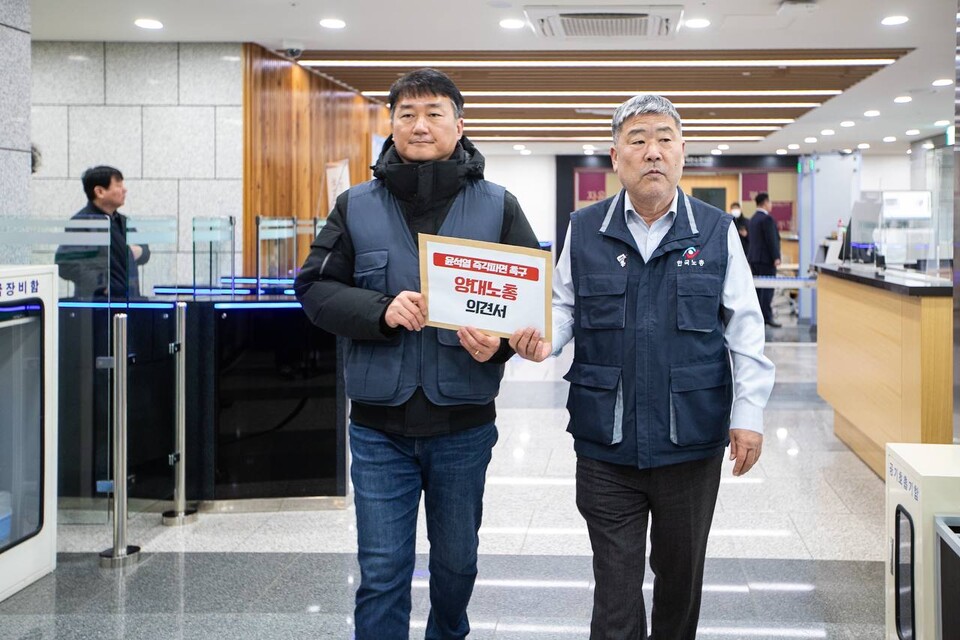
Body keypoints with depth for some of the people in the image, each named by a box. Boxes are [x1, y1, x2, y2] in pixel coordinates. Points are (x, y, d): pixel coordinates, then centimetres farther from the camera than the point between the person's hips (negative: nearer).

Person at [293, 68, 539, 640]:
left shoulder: (498, 206, 0)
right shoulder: (357, 206, 2)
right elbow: (316, 288, 1)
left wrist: (501, 340, -21)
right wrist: (381, 311, -17)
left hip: (463, 423, 1)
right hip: (380, 426, 0)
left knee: (457, 561, 18)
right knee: (382, 572, 3)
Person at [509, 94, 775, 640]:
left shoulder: (717, 231, 1)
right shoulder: (585, 230, 3)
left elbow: (744, 328, 2)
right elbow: (564, 308, 10)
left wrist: (748, 412, -4)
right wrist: (542, 339, -13)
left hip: (692, 445, 0)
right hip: (607, 448, 0)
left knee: (681, 574, 16)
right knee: (615, 583, 5)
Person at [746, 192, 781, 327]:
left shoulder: (753, 219, 14)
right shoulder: (767, 218, -14)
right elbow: (772, 240, -18)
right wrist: (776, 257, -16)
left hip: (754, 258, 9)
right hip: (766, 259, -9)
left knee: (757, 288, 10)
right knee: (768, 289, -7)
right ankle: (767, 317, -9)